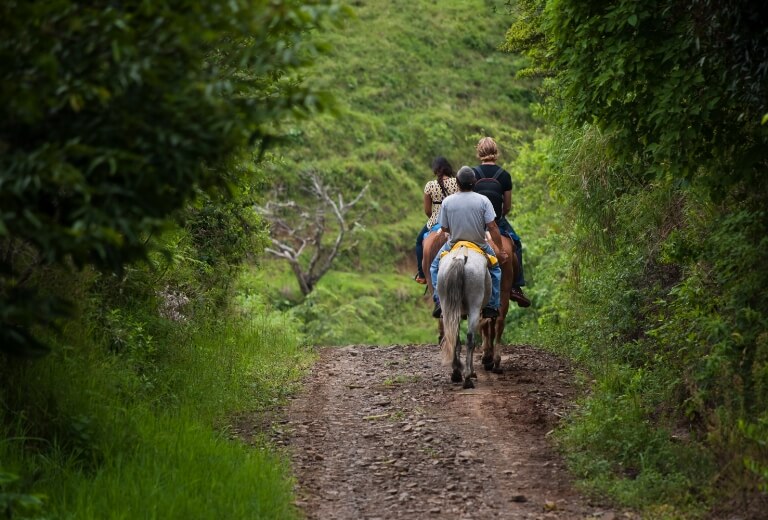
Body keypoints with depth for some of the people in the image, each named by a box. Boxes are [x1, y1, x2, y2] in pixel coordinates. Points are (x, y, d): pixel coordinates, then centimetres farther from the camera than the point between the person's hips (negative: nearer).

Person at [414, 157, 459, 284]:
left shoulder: (430, 186, -10)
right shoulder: (457, 183, -7)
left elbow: (427, 211, -3)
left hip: (435, 223, -1)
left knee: (420, 240, 26)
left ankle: (422, 275, 25)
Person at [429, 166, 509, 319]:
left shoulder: (447, 201, -11)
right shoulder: (483, 200, -13)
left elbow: (444, 228, -3)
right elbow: (492, 227, -14)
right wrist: (501, 251, -6)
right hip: (480, 246, 0)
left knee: (435, 266, 27)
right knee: (494, 269, 27)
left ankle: (439, 301, 10)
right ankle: (492, 306, 19)